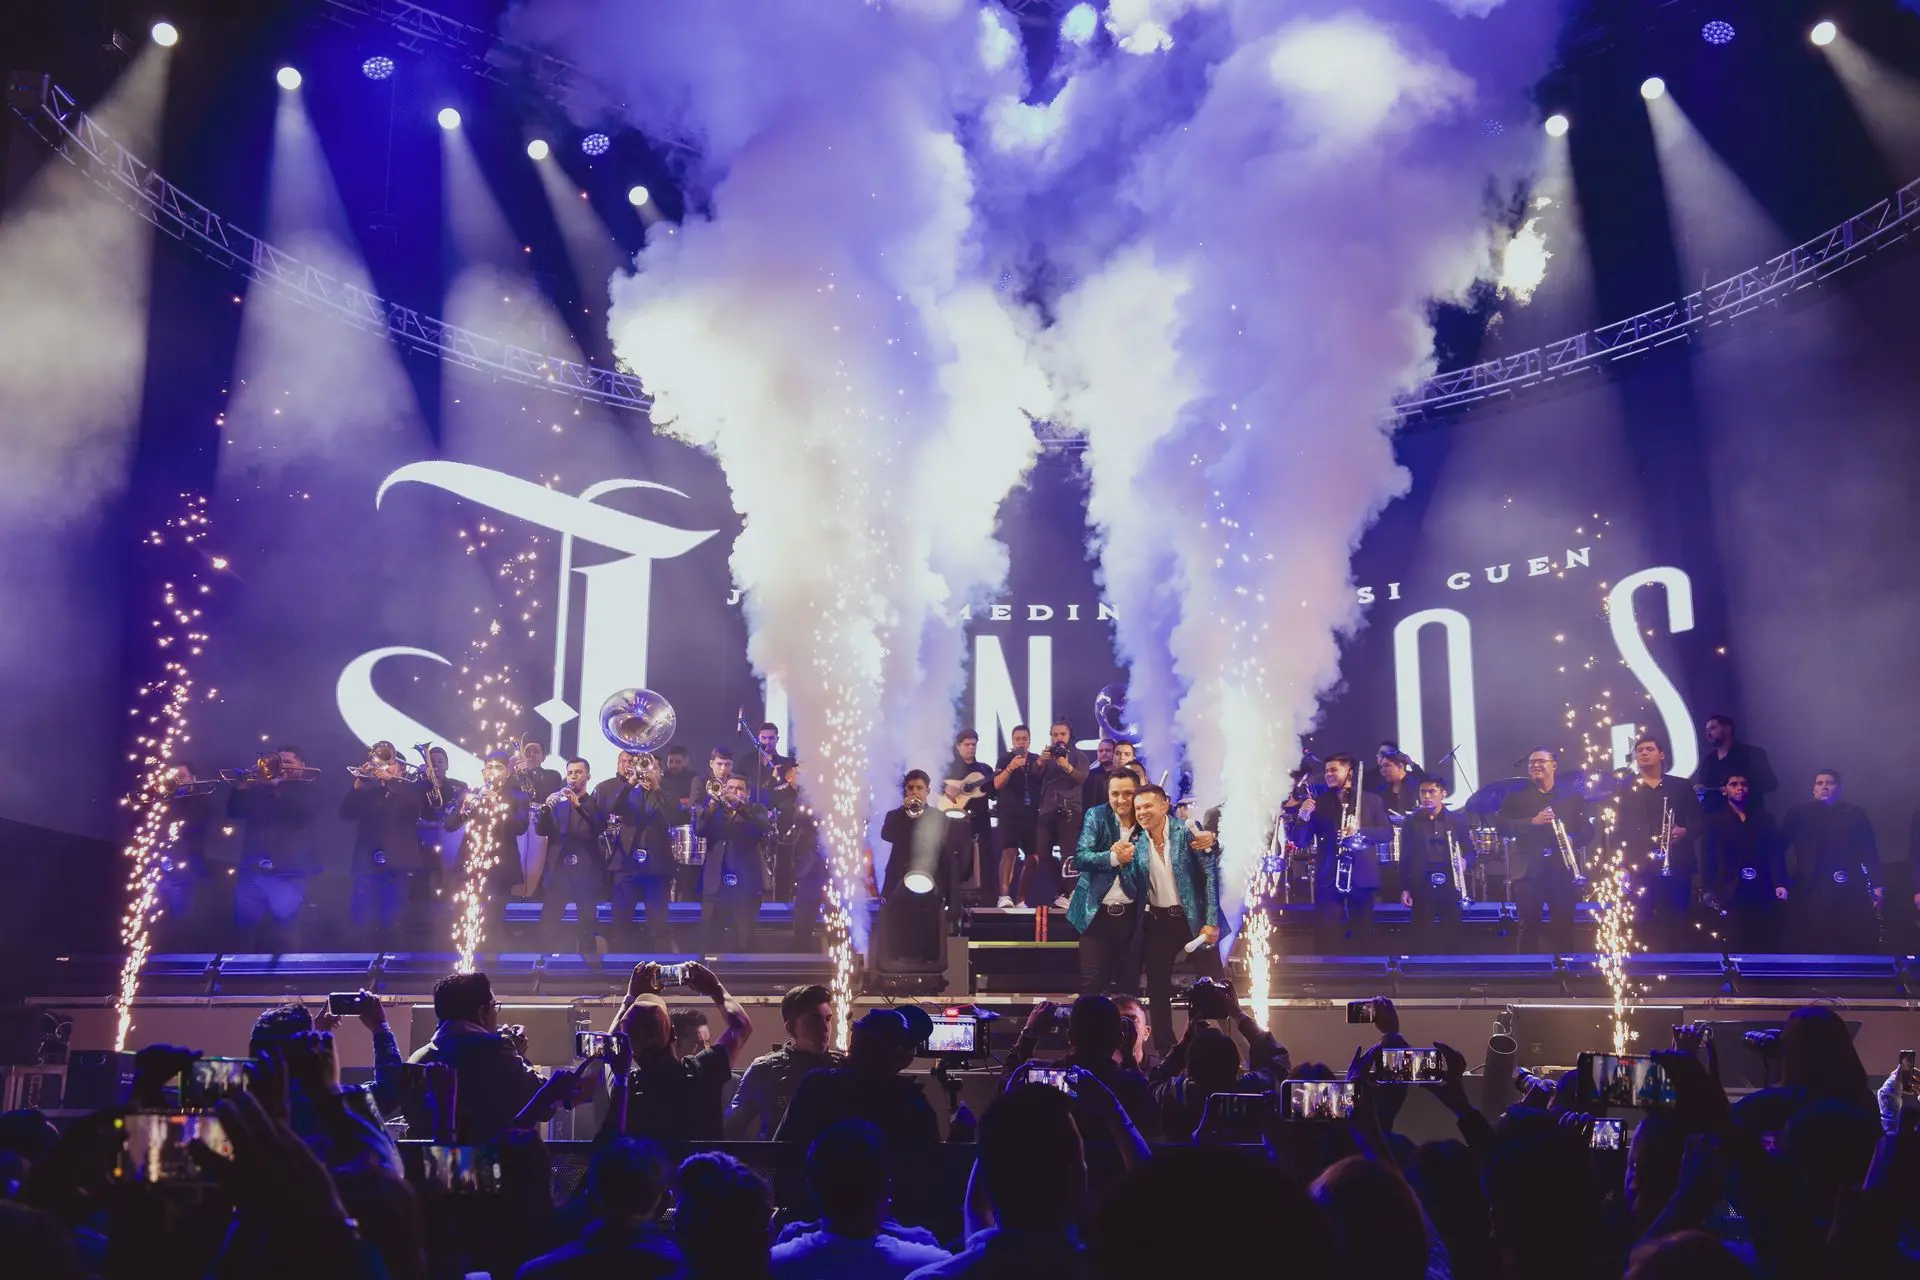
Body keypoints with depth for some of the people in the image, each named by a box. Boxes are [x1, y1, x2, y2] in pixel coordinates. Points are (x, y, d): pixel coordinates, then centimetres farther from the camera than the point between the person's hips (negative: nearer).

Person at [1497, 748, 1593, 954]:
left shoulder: (1573, 795, 13)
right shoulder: (1516, 796, 8)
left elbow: (1587, 829, 9)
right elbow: (1501, 825, -3)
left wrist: (1574, 839, -13)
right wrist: (1532, 822, -16)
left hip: (1563, 871, 1)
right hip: (1529, 870, -1)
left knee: (1564, 926, 3)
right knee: (1528, 927, 0)